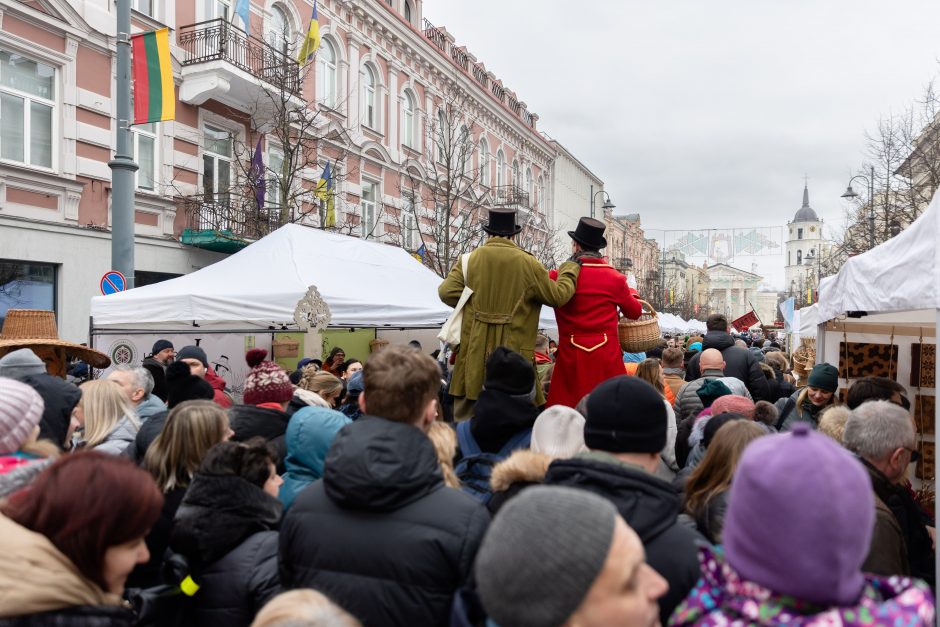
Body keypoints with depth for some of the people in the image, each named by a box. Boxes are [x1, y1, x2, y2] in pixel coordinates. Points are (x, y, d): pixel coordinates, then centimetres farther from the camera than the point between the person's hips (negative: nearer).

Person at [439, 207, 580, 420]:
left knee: (466, 415, 11)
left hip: (475, 350, 2)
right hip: (513, 352, -1)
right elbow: (558, 295, 2)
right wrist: (570, 270, 20)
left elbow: (447, 292, -6)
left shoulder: (470, 259, 1)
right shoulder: (527, 263, -3)